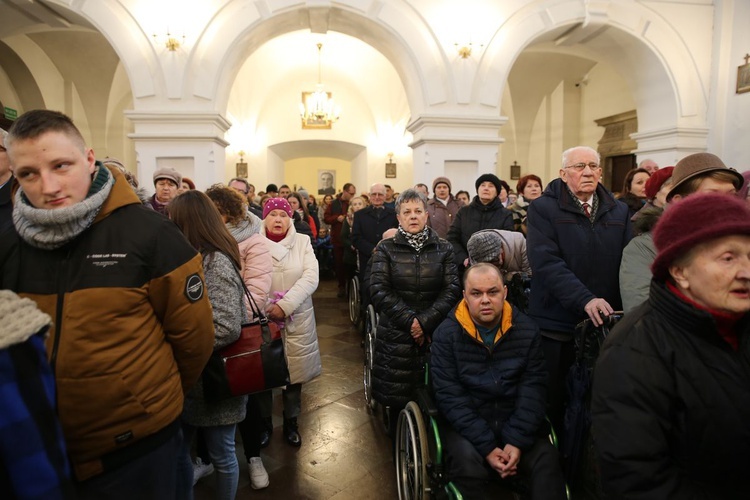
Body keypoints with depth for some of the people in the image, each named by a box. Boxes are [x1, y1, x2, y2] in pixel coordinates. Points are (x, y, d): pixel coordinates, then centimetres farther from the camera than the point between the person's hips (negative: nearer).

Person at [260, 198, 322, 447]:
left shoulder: (302, 242, 1)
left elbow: (310, 278, -10)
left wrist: (285, 305, -20)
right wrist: (265, 309, -19)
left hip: (297, 320, 1)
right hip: (263, 319, -1)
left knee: (294, 372, 10)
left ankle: (291, 422, 31)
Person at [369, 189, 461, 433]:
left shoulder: (443, 249, 7)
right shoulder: (386, 249, 4)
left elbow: (452, 290, -3)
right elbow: (379, 290, -5)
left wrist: (425, 322, -13)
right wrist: (409, 320, -13)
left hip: (435, 334, 1)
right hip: (396, 336, 0)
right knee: (397, 398, 4)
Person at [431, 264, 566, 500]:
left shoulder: (527, 330, -1)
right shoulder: (446, 334, -9)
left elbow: (533, 389, -4)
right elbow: (449, 395, -13)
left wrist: (517, 441, -15)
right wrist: (486, 446, -19)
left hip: (514, 425, 2)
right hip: (466, 425, -1)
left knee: (548, 459, -22)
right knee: (468, 463, -28)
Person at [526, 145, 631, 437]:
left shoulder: (619, 211, 11)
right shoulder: (543, 208, -4)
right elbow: (546, 261, -16)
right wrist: (585, 299, -25)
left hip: (605, 323, 4)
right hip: (557, 323, -4)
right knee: (553, 401, 8)